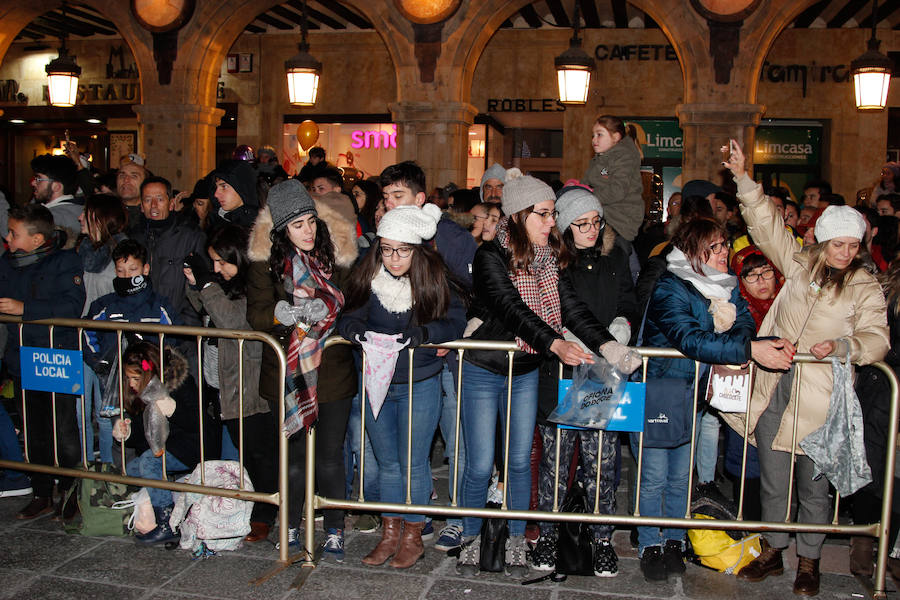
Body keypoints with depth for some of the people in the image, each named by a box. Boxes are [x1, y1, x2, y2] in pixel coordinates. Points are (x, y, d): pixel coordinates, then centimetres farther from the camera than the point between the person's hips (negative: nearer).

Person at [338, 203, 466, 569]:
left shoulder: (436, 280, -12)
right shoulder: (367, 276, -5)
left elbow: (455, 323, -16)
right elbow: (347, 317, -4)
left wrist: (416, 336, -31)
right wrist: (359, 332, -26)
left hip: (420, 385, -3)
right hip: (376, 383, 3)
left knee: (412, 464, 5)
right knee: (387, 463, 15)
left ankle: (413, 536, 23)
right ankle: (390, 533, 30)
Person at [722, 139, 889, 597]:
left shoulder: (865, 288, 2)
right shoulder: (800, 264, 9)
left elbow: (876, 339, -3)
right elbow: (767, 227, 9)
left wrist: (841, 346, -22)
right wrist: (743, 178, 3)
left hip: (818, 400, -2)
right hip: (772, 390, 2)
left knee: (813, 486, 6)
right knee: (772, 481, 11)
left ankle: (808, 562, 25)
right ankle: (772, 552, 28)